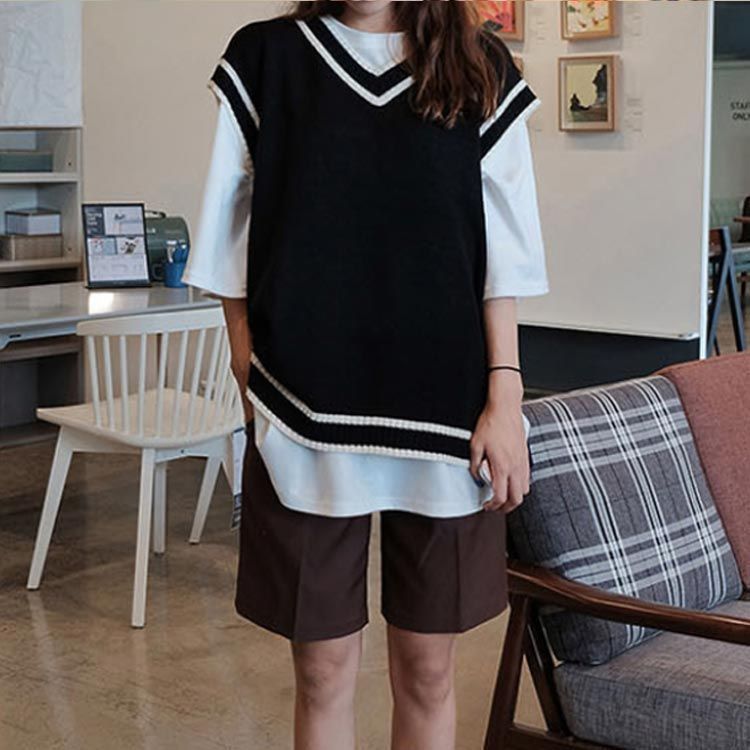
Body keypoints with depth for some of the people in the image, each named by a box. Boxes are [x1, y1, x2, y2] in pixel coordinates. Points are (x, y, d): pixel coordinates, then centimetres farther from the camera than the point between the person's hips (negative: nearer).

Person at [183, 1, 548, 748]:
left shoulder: (478, 69, 5)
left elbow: (502, 255, 4)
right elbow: (232, 249, 4)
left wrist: (504, 397, -3)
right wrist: (253, 392, -1)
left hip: (443, 414, 1)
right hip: (307, 416, -1)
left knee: (427, 671, 9)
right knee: (323, 671, 7)